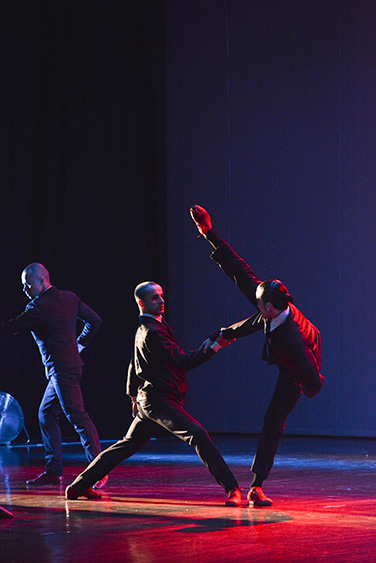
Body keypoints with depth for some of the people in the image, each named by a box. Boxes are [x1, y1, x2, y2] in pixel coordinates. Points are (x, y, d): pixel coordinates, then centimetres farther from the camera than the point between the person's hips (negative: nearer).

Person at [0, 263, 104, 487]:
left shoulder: (39, 308, -15)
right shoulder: (69, 298, 10)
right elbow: (95, 320, 17)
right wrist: (79, 345, 19)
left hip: (62, 370, -10)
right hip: (72, 364, 10)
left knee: (77, 415, -11)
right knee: (46, 415, 14)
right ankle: (53, 471, 17)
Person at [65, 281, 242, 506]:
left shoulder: (143, 330, 16)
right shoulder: (152, 333, -18)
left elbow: (134, 364, 27)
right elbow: (184, 361, -21)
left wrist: (134, 395, 36)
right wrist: (213, 347, -24)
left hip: (149, 399, 11)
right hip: (160, 400, -11)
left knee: (128, 445, 18)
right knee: (198, 434, -21)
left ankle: (78, 486, 24)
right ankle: (232, 488, -27)